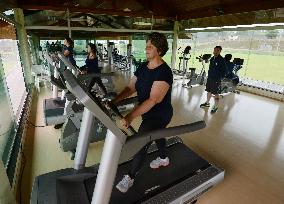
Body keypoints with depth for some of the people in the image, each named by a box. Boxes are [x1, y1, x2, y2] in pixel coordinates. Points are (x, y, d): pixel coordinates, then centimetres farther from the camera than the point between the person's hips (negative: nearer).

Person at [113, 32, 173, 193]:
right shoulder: (143, 67, -2)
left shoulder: (164, 72, -26)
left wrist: (131, 117, -40)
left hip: (159, 115, -8)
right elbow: (130, 88, -3)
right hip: (148, 113, 8)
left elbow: (153, 100, -34)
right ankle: (164, 159, 55)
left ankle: (130, 177, 20)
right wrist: (113, 102, -14)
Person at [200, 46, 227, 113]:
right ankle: (207, 103, 33)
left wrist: (220, 78, -11)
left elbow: (224, 70, -10)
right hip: (209, 78, 7)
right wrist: (209, 74, 12)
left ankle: (216, 107, 12)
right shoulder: (212, 58, 7)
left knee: (215, 93, 0)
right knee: (209, 91, 17)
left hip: (216, 80, -7)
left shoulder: (221, 60, -12)